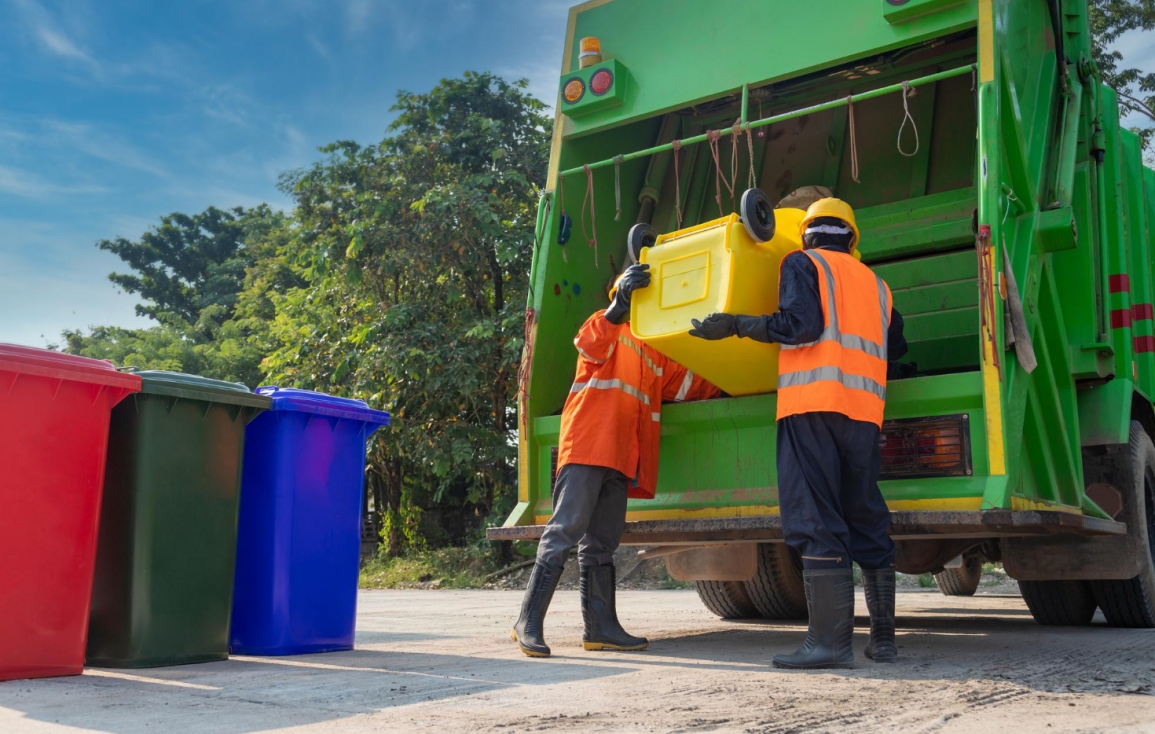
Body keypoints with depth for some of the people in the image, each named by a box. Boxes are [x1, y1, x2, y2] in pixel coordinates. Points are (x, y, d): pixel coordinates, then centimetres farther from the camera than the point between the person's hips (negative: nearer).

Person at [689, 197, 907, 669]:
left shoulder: (802, 263, 7)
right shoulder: (876, 284, 25)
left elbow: (800, 324, -9)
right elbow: (896, 347, 27)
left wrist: (735, 325, -3)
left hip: (813, 402, -6)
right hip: (865, 409, 6)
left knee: (817, 523, -9)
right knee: (867, 523, 10)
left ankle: (830, 642, -13)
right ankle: (883, 641, 13)